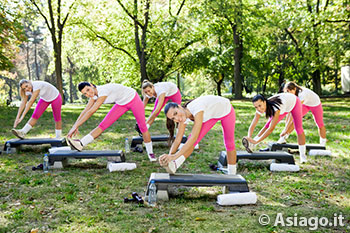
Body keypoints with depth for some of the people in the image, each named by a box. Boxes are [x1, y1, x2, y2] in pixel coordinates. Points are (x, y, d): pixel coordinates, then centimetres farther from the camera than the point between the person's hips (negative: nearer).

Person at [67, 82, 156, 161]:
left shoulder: (103, 91, -37)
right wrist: (74, 126, -9)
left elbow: (91, 111, -39)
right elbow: (85, 111, -6)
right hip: (122, 103, 6)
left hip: (133, 99, -6)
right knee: (103, 125, -8)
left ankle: (150, 153, 26)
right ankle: (81, 144, -19)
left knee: (142, 127, 6)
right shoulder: (94, 94, -12)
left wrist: (75, 126, -37)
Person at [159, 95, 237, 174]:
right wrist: (170, 156, -36)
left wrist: (175, 156, -56)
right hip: (211, 114, 5)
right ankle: (174, 165, -30)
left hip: (226, 110, -5)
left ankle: (231, 175, 28)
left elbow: (194, 137, -52)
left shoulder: (196, 108, -45)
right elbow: (177, 140, -20)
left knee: (229, 143, 8)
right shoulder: (183, 118, -24)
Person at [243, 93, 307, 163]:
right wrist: (249, 138, -48)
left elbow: (271, 129, -51)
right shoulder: (259, 110, -30)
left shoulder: (275, 108, -48)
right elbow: (252, 126, -30)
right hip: (284, 107, 5)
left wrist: (256, 141, -54)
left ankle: (302, 155, 5)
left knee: (298, 128, -10)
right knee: (268, 125, -4)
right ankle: (251, 145, -2)